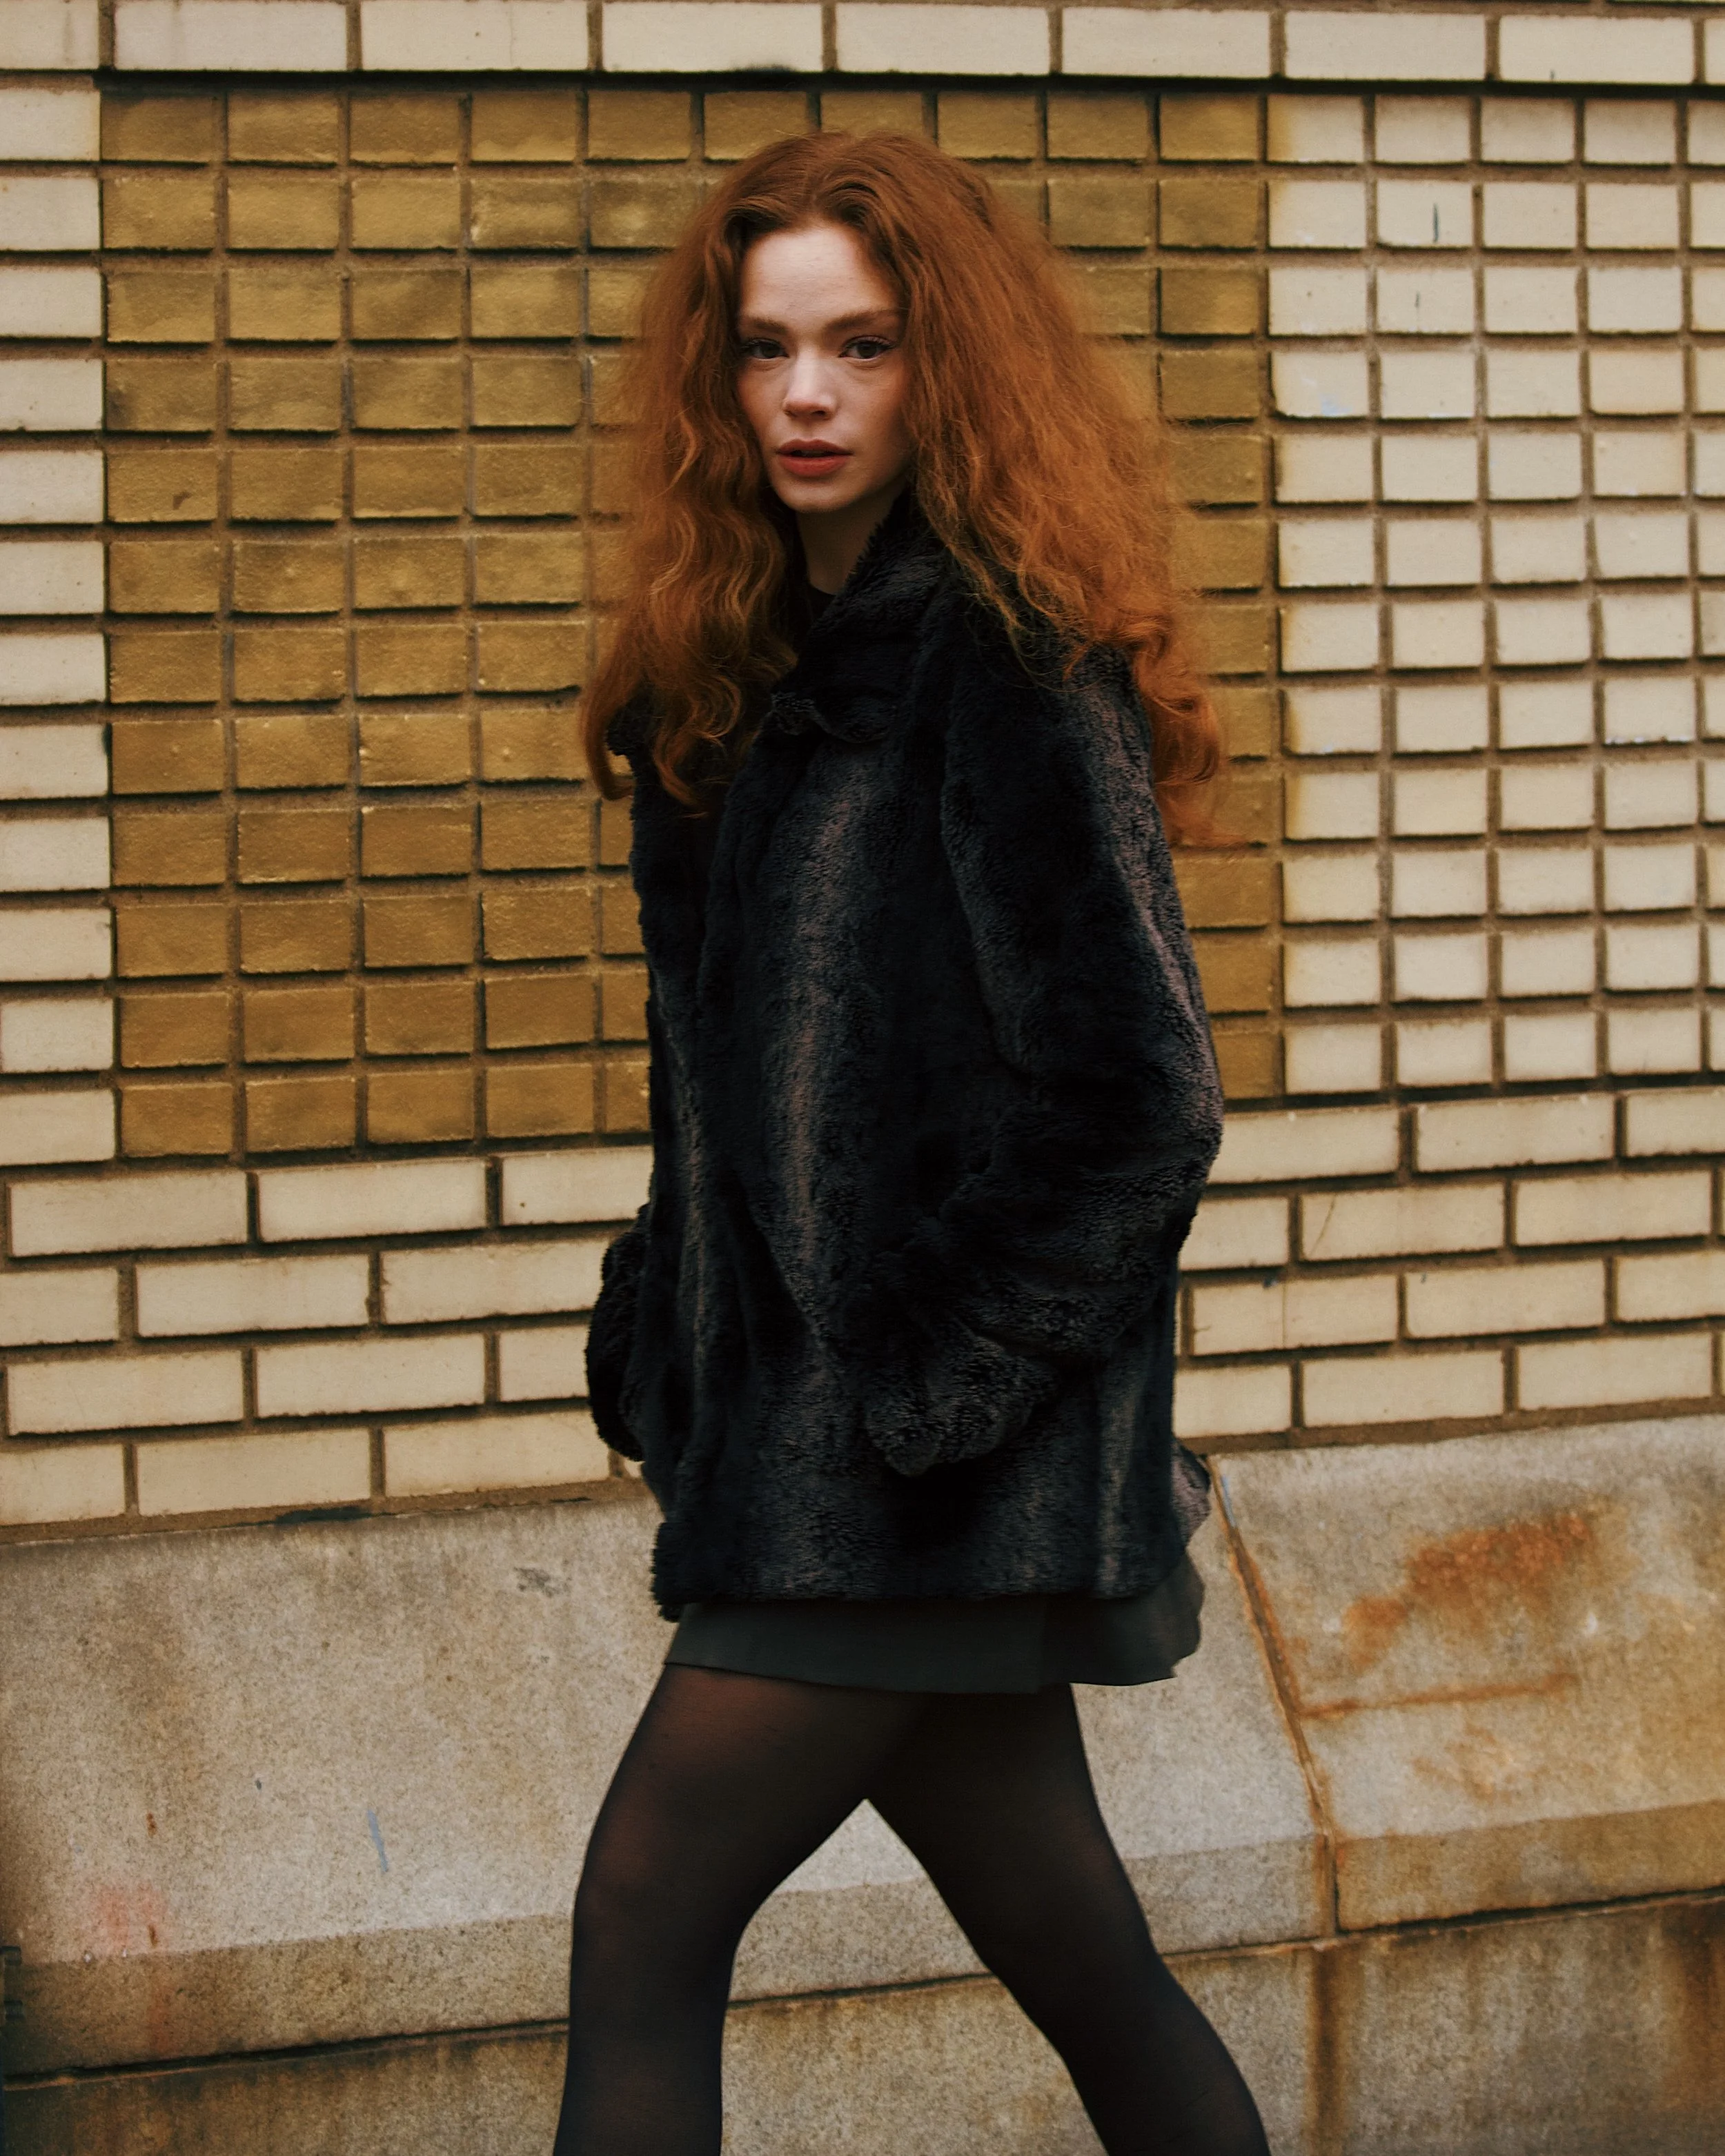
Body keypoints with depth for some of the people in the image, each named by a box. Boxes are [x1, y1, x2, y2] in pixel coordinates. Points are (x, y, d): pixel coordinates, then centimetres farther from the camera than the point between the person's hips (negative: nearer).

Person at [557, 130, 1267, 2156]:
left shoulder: (1006, 667, -11)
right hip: (805, 1430, 8)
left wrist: (932, 1393, -16)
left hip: (924, 1470, -8)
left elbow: (1137, 1092, -16)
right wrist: (658, 1338, 9)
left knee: (645, 1924, -7)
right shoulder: (757, 666, 14)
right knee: (1085, 1970, 13)